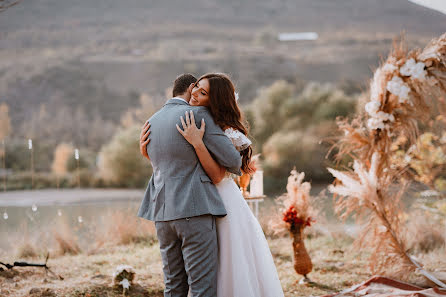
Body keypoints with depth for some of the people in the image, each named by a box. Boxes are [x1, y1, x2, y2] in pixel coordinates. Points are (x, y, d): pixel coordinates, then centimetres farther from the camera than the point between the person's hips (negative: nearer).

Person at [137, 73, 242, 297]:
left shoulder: (151, 123, 16)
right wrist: (236, 168, 16)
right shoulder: (198, 114, -6)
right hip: (195, 211, -7)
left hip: (162, 214, 7)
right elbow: (231, 159, -8)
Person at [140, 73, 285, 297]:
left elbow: (217, 176, -23)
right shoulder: (189, 124, 6)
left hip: (223, 203, -7)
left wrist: (197, 143, -31)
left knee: (230, 269, -2)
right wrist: (145, 149, -6)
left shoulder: (226, 132, -13)